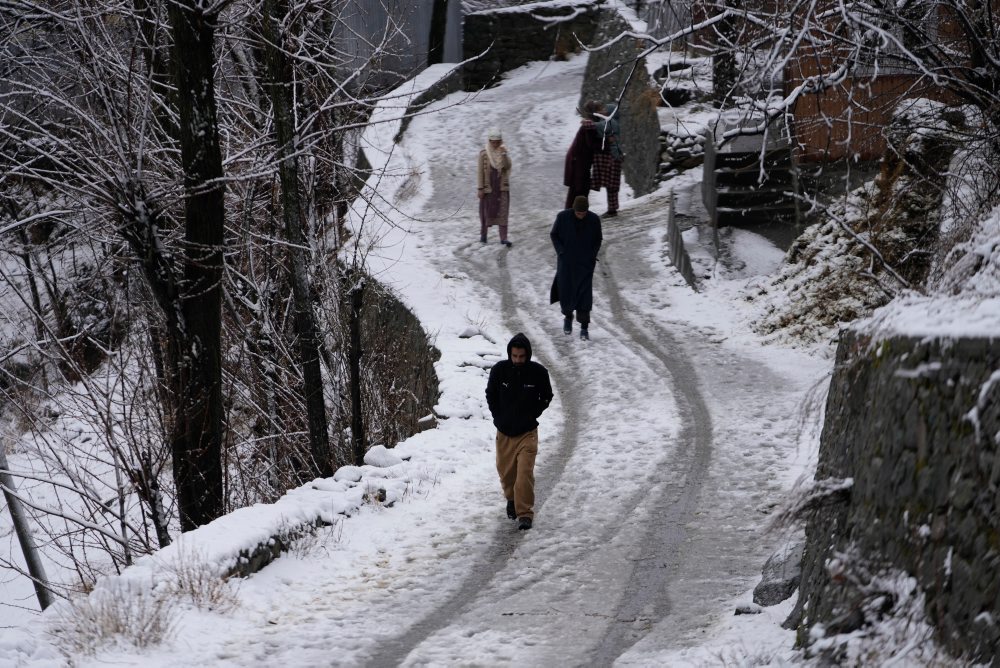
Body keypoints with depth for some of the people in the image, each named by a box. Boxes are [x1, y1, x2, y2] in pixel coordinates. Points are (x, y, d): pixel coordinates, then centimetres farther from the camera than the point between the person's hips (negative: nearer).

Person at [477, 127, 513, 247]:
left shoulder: (503, 152, 5)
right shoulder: (484, 154, -2)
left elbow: (507, 166, -9)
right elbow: (480, 171, -2)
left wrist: (504, 154, -20)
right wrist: (480, 188, -5)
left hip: (502, 187, 1)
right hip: (488, 187, -1)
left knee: (502, 212, -6)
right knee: (486, 211, 8)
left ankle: (503, 237, -9)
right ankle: (483, 234, 26)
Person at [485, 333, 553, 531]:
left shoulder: (538, 372, -10)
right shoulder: (499, 370, -7)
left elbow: (546, 397, 6)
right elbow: (490, 395, 8)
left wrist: (531, 416, -1)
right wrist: (499, 417, 1)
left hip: (527, 432, -2)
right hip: (504, 432, 2)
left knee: (525, 472, -13)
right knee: (505, 470, 13)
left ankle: (525, 513, -8)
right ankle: (511, 498, 42)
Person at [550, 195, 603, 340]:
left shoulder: (594, 219, -8)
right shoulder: (563, 217, -11)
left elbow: (598, 239, 6)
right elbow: (554, 234, 2)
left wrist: (592, 255, -5)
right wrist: (561, 252, -8)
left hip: (585, 263, 0)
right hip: (566, 263, 0)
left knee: (584, 294, -6)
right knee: (565, 292, 2)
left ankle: (584, 328, 0)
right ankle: (568, 316, 32)